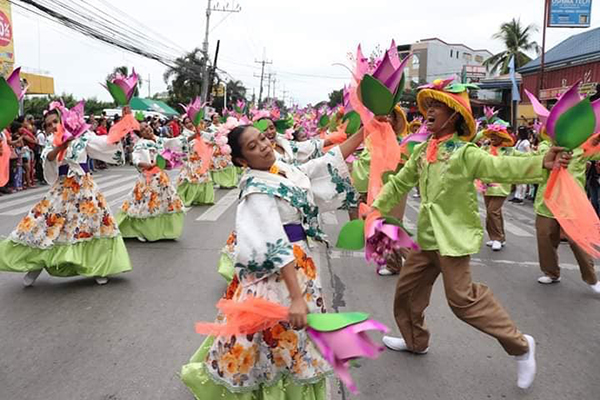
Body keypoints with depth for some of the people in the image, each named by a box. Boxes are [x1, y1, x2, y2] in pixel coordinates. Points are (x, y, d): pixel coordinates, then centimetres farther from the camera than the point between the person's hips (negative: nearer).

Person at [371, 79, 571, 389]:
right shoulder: (421, 151, 7)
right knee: (407, 288, 16)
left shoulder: (464, 152, -14)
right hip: (427, 237, 8)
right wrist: (377, 207, 17)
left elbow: (502, 167, -27)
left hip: (454, 236, -7)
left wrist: (541, 163, -43)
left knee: (462, 298, -8)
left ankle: (519, 345, 13)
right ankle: (415, 340, 40)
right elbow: (399, 183, 17)